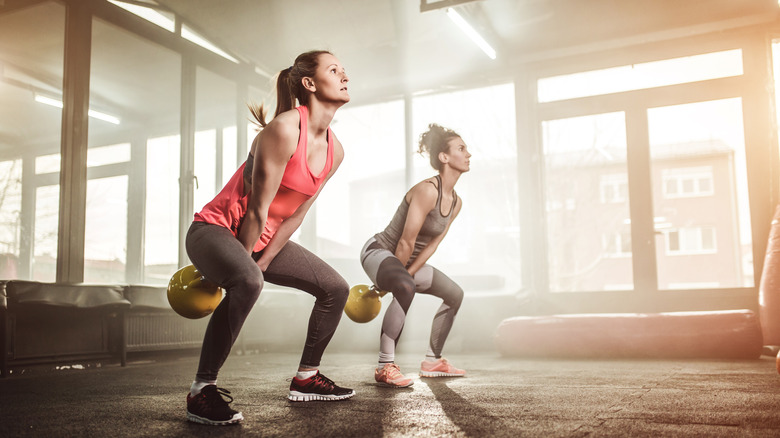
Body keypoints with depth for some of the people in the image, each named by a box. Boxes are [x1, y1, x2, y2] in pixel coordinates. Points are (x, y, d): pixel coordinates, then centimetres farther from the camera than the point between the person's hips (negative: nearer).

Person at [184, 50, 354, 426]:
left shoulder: (335, 151, 1)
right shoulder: (285, 129, -24)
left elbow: (294, 215, 3)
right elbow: (257, 210, -20)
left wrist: (260, 262, -1)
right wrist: (246, 265, -12)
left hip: (262, 237, 9)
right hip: (217, 229, -8)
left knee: (336, 288, 8)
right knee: (247, 281, -40)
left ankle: (306, 377, 22)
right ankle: (201, 392, -26)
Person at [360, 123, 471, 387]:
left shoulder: (456, 202, 2)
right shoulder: (427, 190, -26)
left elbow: (431, 245, 1)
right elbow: (406, 242, -24)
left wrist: (406, 275, -8)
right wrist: (398, 279, -15)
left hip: (409, 260, 10)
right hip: (379, 251, -10)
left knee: (455, 294, 15)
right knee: (406, 288, -39)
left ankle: (432, 362, 23)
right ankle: (385, 367, -32)